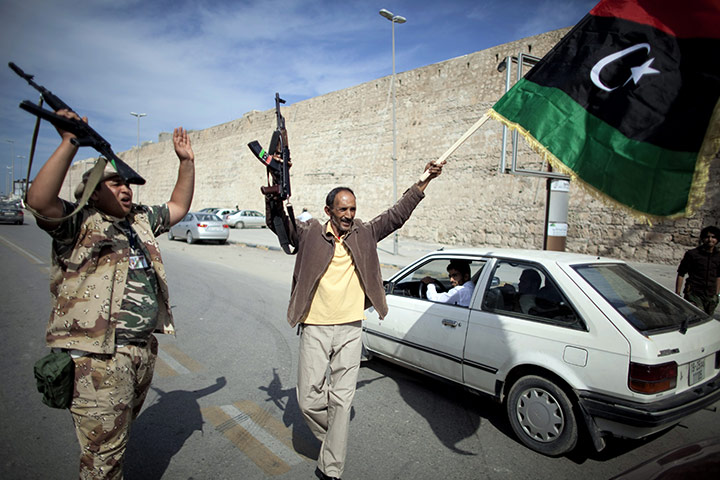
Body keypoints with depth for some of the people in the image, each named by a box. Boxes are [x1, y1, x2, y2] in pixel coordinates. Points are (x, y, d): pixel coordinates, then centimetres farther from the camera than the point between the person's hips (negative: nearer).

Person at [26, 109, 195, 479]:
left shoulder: (141, 221, 14)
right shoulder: (79, 223, -6)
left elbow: (179, 207, 24)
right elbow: (39, 200, -24)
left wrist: (187, 161, 16)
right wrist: (70, 144, -27)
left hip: (144, 349, 7)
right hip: (98, 356, -7)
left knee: (118, 435, 24)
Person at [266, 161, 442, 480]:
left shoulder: (365, 234, 5)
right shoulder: (310, 233, -1)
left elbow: (397, 214, 5)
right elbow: (278, 223, -5)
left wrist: (423, 182, 0)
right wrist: (275, 196, -24)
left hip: (350, 330, 1)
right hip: (315, 328, -1)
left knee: (342, 400, 6)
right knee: (308, 399, 4)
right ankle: (333, 440, 34)